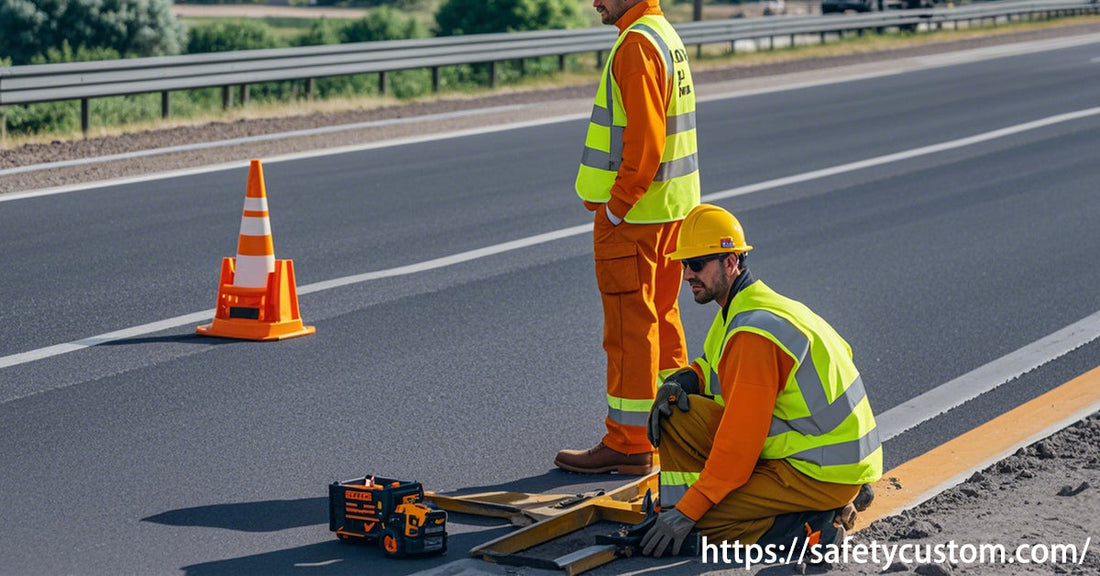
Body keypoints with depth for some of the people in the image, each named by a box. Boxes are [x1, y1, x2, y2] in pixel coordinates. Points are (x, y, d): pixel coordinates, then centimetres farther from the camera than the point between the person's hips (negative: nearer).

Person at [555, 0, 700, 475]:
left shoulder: (637, 44, -17)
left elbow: (644, 140, -24)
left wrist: (616, 206, -17)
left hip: (633, 217, -10)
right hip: (672, 207, 10)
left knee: (629, 329, -4)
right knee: (662, 320, 17)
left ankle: (629, 445, 1)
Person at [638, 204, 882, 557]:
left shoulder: (753, 333, -24)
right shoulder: (749, 305, 6)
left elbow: (739, 445, -24)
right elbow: (719, 365, 23)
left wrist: (686, 512, -20)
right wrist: (685, 379, -1)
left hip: (823, 475, -10)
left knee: (697, 517, -14)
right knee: (676, 412, 4)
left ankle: (814, 532, -9)